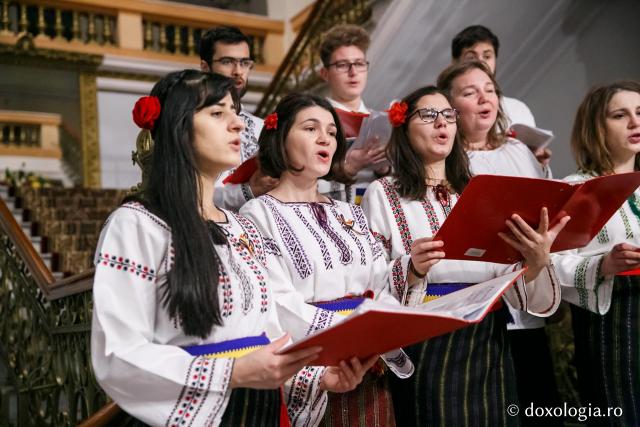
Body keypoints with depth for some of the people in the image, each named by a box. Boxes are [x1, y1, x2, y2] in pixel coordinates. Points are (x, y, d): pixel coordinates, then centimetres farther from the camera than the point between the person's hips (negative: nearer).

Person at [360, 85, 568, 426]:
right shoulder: (383, 194, -1)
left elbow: (510, 280, 2)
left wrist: (536, 262, -18)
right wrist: (411, 270, -26)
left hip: (488, 347, 4)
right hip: (422, 348, -4)